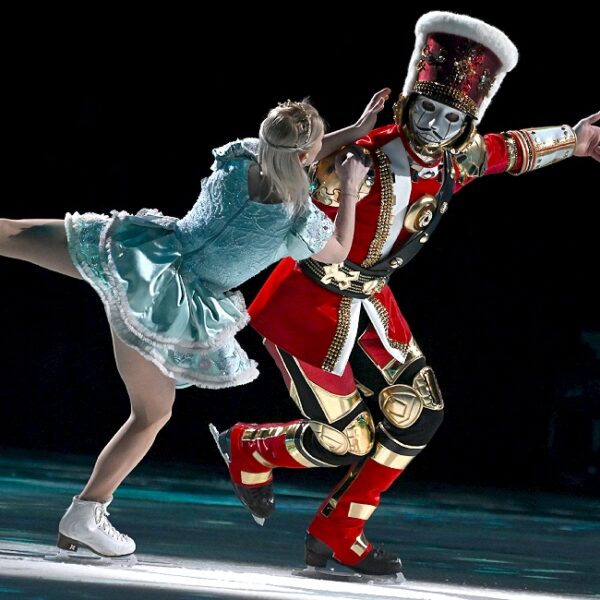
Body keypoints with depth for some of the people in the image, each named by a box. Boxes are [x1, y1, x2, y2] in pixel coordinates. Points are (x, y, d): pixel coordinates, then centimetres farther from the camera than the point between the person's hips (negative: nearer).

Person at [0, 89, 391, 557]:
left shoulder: (237, 158, -4)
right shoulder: (300, 220, -16)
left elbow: (286, 158, 19)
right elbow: (339, 252, 6)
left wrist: (356, 131, 22)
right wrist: (351, 188, 13)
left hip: (140, 254, 3)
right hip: (172, 307, -3)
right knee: (153, 414, 16)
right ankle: (87, 511, 18)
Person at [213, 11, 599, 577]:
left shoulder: (457, 161, -8)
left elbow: (509, 149, 12)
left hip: (368, 304, 8)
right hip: (306, 303, -8)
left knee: (415, 416, 0)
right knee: (346, 440, -5)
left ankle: (336, 536, 15)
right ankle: (246, 448, 26)